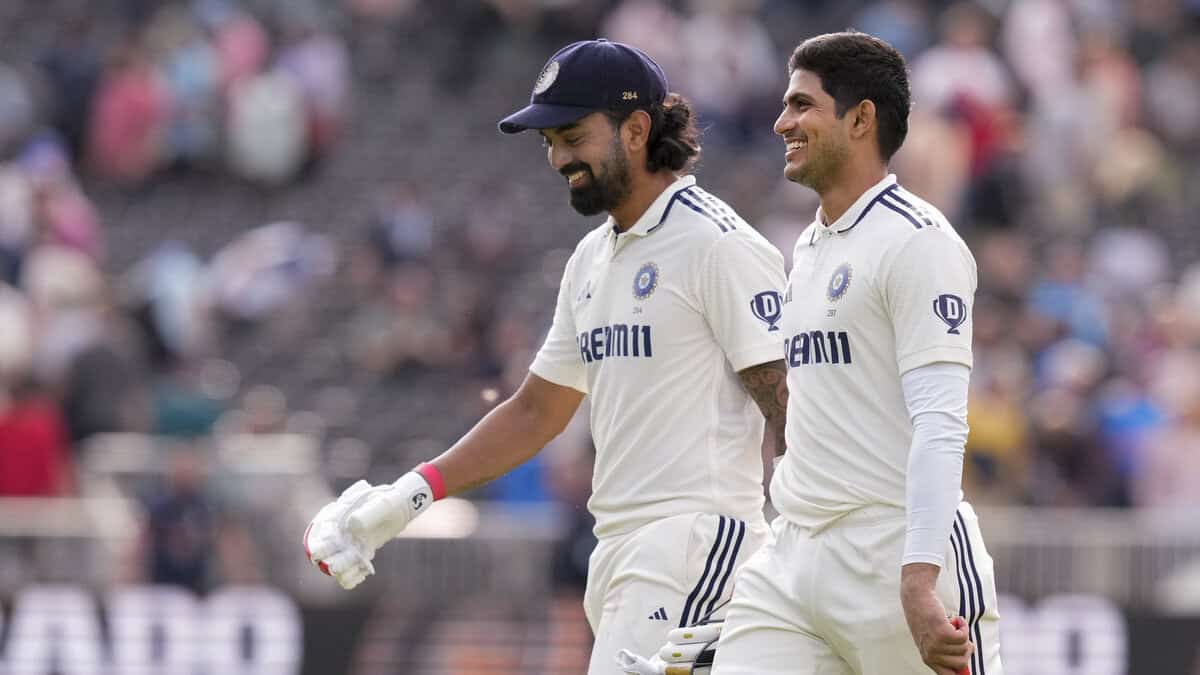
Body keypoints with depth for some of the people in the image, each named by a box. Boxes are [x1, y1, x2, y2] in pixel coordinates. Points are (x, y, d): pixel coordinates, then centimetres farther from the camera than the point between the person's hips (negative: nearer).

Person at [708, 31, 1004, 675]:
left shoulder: (918, 241, -9)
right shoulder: (809, 248, 19)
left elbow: (939, 427, -18)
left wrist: (918, 583, -26)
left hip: (895, 553, -8)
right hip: (792, 560, 8)